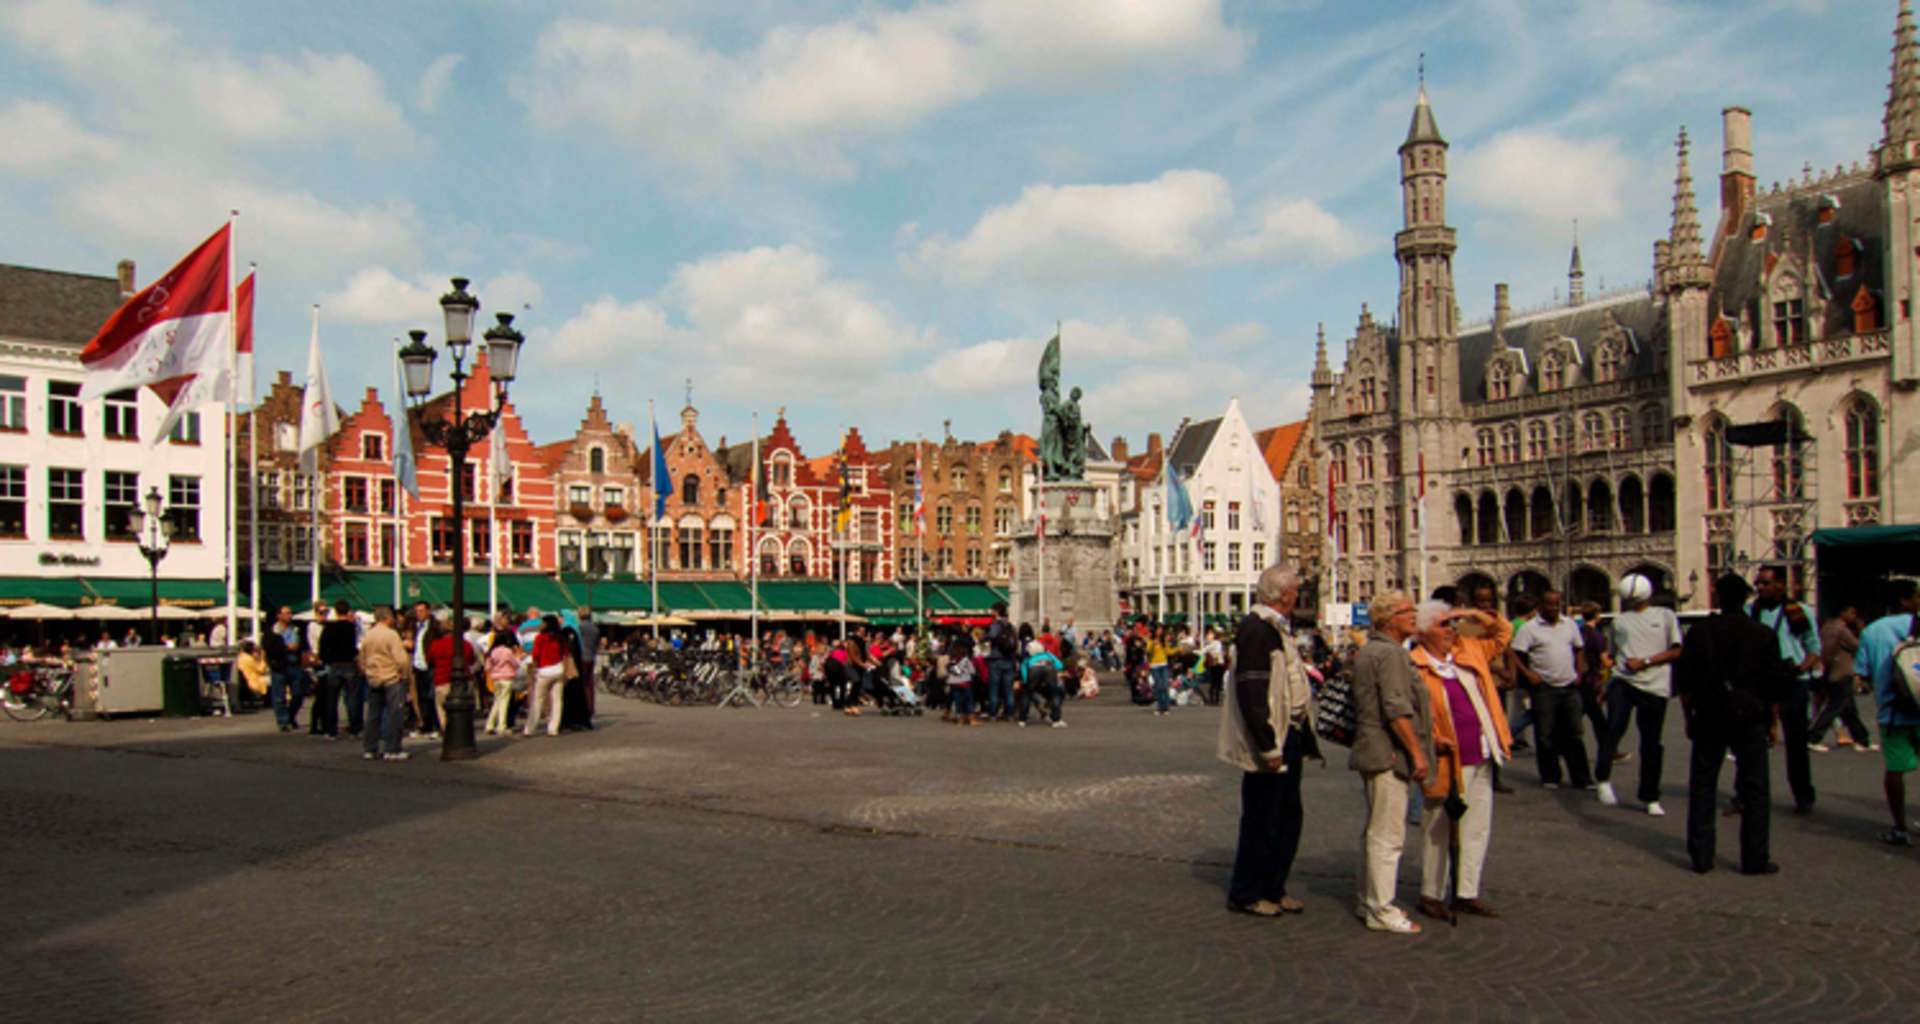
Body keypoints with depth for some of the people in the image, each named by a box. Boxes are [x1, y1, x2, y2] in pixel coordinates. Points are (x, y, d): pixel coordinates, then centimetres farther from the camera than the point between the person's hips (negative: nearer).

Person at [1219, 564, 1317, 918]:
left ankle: (1272, 889, 28)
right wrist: (1268, 747, -24)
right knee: (1261, 820, 0)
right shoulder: (1257, 630, -19)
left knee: (1289, 817, 16)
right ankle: (1246, 895, 13)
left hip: (1287, 740, 10)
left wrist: (1301, 738, 16)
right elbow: (1251, 693, -24)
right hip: (1269, 745, -10)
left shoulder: (1278, 628, 15)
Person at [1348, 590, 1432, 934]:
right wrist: (1417, 753, -18)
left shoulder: (1366, 652, 16)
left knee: (1375, 831, 17)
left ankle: (1369, 901, 26)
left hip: (1371, 751, 11)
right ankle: (1381, 910, -2)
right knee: (1388, 834, -6)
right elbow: (1397, 709, -22)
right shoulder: (1391, 653, -15)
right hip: (1388, 754, -11)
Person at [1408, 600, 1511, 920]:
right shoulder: (1414, 667, -11)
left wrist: (1475, 615, 5)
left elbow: (1503, 630, 22)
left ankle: (1467, 893, 22)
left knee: (1478, 826, 11)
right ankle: (1431, 895, 17)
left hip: (1482, 758, 7)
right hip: (1446, 761, -7)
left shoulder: (1469, 652, 9)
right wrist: (1432, 740, -22)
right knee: (1438, 829, 4)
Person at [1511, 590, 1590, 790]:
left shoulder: (1570, 624, 10)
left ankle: (1580, 778, 13)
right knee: (1547, 736, 2)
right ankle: (1550, 777, 12)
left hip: (1570, 686, 4)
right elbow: (1514, 655, -8)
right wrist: (1528, 674, -16)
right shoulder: (1529, 628, -6)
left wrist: (1579, 673, 8)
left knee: (1574, 734, 7)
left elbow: (1578, 650, 20)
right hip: (1544, 688, -4)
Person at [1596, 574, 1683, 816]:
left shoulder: (1665, 616, 9)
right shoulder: (1619, 621, 17)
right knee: (1614, 728, -22)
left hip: (1654, 686, -1)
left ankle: (1650, 798, 16)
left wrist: (1645, 661, -8)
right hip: (1623, 681, 1)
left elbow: (1677, 651, 2)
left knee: (1651, 743, 4)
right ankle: (1603, 779, -13)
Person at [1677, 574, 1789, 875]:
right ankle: (1754, 859, 8)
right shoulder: (1763, 635, -2)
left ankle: (1701, 856, 8)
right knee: (1753, 789, 6)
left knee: (1702, 787, 7)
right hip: (1750, 720, 0)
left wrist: (1689, 717, 10)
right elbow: (1776, 685, 0)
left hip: (1709, 719, 0)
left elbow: (1684, 682, 0)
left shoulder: (1700, 633, -2)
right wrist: (1772, 721, 11)